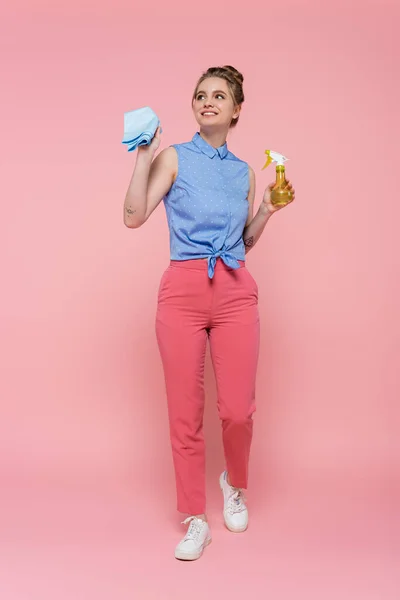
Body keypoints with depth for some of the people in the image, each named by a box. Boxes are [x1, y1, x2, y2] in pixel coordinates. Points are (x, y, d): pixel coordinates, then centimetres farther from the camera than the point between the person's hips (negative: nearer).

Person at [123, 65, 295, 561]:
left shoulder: (244, 172, 15)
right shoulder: (175, 157, 5)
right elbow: (134, 217, -6)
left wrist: (268, 209, 7)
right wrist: (144, 156, -8)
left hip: (235, 293, 3)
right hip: (183, 291, -2)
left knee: (238, 410, 0)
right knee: (185, 411, 2)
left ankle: (234, 484, 33)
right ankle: (196, 520, 18)